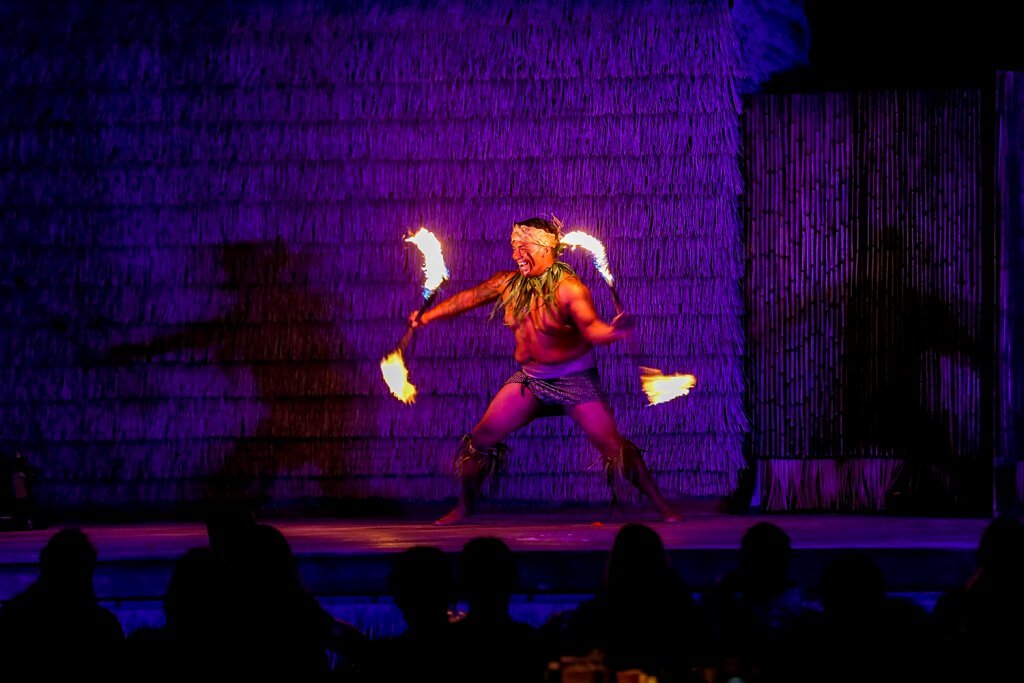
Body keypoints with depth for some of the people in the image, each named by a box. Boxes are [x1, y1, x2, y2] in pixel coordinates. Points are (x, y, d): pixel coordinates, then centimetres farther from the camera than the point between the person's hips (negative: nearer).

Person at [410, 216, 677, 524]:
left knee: (612, 445, -15)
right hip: (531, 378, 6)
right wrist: (426, 317, 13)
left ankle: (661, 506, -7)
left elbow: (592, 328, -29)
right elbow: (466, 299, 10)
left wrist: (614, 331, -51)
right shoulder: (508, 283, 0)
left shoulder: (568, 288, -19)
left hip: (574, 380, -6)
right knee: (481, 439, 1)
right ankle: (463, 508, 18)